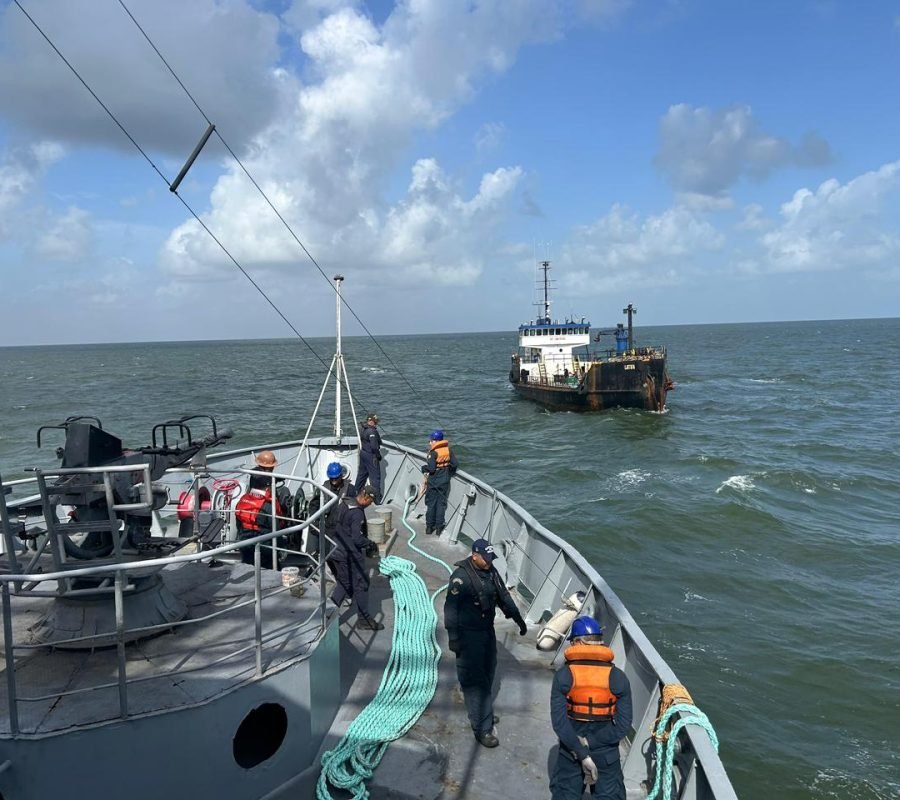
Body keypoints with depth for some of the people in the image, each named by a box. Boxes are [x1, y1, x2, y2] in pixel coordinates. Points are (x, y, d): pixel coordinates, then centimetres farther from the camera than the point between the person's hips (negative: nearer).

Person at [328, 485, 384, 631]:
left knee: (344, 584, 19)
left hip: (339, 551, 9)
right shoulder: (357, 513, -24)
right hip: (351, 554, -9)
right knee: (361, 584, 5)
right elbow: (357, 539, -26)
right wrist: (369, 544, -6)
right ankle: (364, 619, 16)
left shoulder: (345, 503, 5)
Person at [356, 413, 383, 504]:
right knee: (375, 477, -4)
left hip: (363, 453, 9)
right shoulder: (372, 431, -21)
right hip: (371, 456, -9)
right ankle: (377, 498, -2)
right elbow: (374, 446, -25)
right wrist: (378, 455, -12)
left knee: (361, 474, 22)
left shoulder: (361, 428, 7)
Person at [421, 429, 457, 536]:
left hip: (433, 482, -4)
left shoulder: (434, 452, -17)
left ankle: (429, 527, 15)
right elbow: (454, 464, 0)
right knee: (441, 503, 10)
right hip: (444, 481, 4)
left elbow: (431, 468, -21)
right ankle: (439, 527, 12)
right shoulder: (448, 449, -1)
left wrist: (424, 468, -1)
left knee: (431, 504, 9)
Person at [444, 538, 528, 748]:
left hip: (488, 631, 8)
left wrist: (518, 619, 20)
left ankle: (484, 713, 37)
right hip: (469, 635, -8)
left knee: (488, 674, 19)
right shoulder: (461, 576, -22)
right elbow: (451, 608, -21)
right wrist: (453, 638, -22)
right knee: (475, 680, -5)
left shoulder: (491, 572, 2)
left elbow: (504, 597, 15)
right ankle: (482, 728, 1)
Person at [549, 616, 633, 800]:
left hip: (570, 752, 0)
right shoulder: (618, 677, -10)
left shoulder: (563, 675, -12)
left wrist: (582, 754, -18)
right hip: (606, 755, 0)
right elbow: (624, 725, -15)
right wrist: (588, 743, -16)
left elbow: (558, 721, -20)